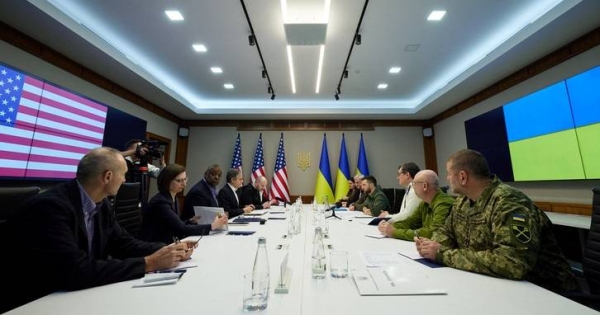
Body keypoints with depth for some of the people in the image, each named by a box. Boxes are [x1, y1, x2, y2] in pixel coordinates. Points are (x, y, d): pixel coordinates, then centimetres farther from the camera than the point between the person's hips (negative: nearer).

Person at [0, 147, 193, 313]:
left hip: (74, 294, 6)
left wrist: (167, 250, -12)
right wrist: (149, 263, -28)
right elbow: (75, 272, -32)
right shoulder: (50, 206, -25)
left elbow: (123, 244, 1)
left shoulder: (101, 204, -1)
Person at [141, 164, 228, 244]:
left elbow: (177, 227, 6)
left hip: (167, 243, 7)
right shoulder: (160, 202, -20)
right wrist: (212, 226, -26)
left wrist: (191, 221, -8)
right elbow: (182, 229, -25)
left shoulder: (173, 199, 6)